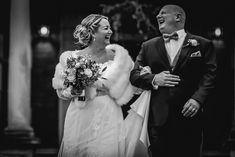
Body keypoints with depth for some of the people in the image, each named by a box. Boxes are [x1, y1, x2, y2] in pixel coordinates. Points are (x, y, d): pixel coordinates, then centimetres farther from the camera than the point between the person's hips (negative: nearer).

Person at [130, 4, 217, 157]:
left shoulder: (202, 45, 7)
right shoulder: (148, 46, 15)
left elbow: (209, 75, -1)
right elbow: (134, 75, 12)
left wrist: (198, 99, -16)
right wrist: (154, 79, -8)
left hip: (189, 116, -2)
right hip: (158, 118, 2)